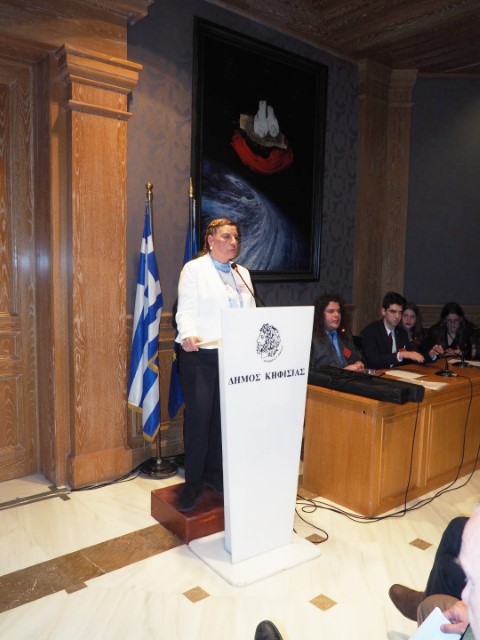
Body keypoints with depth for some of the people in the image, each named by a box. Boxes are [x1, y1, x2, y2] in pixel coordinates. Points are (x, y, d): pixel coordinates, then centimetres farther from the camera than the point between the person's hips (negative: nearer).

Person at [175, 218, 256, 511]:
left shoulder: (243, 274, 19)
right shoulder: (194, 269, 2)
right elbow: (186, 311, -8)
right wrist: (188, 335, -27)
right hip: (200, 354, -5)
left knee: (224, 415, 7)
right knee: (198, 414, -6)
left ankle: (214, 472, 23)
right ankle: (193, 481, 8)